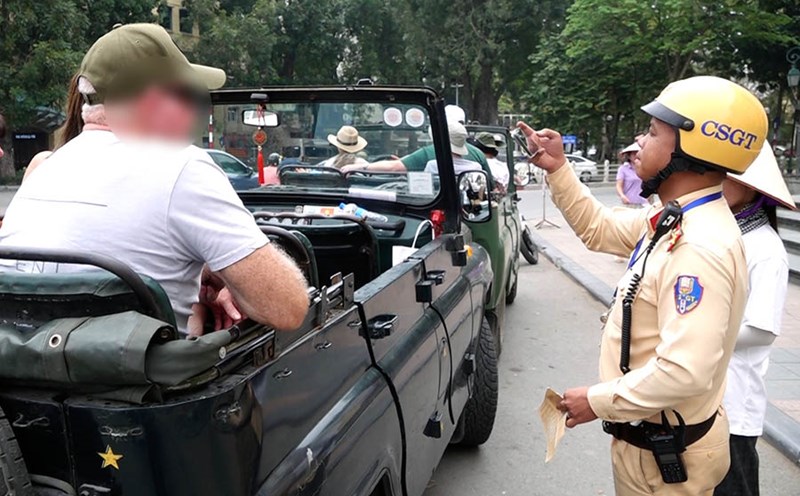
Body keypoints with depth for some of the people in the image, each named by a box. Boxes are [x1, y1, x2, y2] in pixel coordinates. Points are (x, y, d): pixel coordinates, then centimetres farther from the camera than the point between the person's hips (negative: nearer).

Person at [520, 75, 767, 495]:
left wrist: (598, 401, -23)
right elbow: (600, 229, 17)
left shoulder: (702, 248, -30)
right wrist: (557, 169, 5)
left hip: (667, 453, -9)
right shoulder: (671, 220, 1)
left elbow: (686, 372, -36)